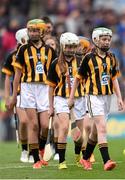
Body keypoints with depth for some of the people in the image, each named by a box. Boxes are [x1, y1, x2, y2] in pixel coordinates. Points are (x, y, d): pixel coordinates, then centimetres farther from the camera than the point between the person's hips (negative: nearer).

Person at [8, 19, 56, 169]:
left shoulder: (49, 51, 9)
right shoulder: (24, 50, 5)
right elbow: (18, 73, 8)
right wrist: (14, 95, 5)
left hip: (44, 89, 1)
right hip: (28, 88, -1)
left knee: (45, 125, -6)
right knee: (33, 124, -6)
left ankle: (41, 151, 22)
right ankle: (36, 160, 0)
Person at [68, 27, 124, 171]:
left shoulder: (111, 58, 9)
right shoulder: (89, 58, -6)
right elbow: (78, 78, 2)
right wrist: (71, 97, 3)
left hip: (107, 96, 6)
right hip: (94, 96, -6)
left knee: (96, 130, 13)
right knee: (102, 128, -18)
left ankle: (85, 159, 28)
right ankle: (106, 161, -24)